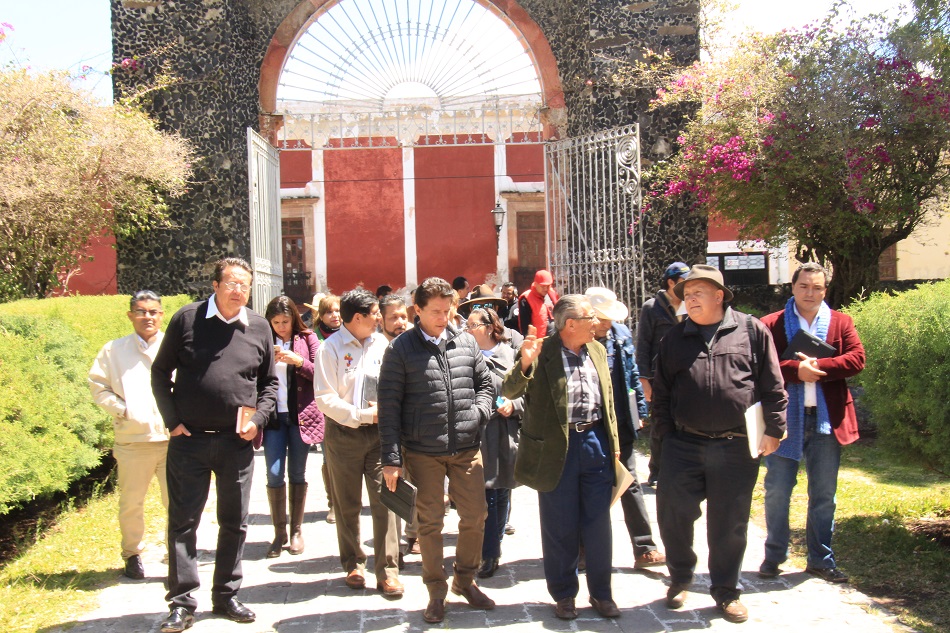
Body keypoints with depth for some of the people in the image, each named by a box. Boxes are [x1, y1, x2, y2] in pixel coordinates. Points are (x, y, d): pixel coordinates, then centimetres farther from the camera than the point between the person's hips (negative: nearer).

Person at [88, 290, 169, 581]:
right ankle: (133, 554, 28)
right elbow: (98, 386, 8)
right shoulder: (114, 350, 8)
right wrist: (122, 409, -5)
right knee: (131, 502, 9)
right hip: (132, 440, 1)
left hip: (173, 437, -1)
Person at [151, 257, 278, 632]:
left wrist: (258, 419, -3)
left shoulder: (259, 328, 3)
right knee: (183, 522, 3)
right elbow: (160, 372, 4)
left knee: (235, 522, 11)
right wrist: (172, 421, -4)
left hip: (237, 442, 2)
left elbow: (269, 383, 11)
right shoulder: (187, 319, -3)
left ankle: (226, 596, 25)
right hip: (189, 440, -2)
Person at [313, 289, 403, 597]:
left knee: (385, 499, -5)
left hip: (379, 432, 2)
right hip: (344, 433, -2)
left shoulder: (381, 343, 5)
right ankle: (354, 565, 26)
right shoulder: (331, 348, -7)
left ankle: (387, 570, 2)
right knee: (348, 505, 9)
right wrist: (363, 415, -15)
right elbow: (325, 399, -11)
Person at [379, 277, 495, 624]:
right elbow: (389, 405, -5)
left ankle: (465, 580, 31)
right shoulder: (401, 349, -5)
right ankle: (436, 591, 24)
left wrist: (477, 414, -4)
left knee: (475, 516, 9)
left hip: (466, 448, 3)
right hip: (423, 452, -3)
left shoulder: (466, 342, 6)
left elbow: (485, 383, 16)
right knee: (429, 522, 8)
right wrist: (391, 458, -8)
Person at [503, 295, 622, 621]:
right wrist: (524, 362, -33)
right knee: (560, 527, 8)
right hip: (557, 448, -4)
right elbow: (509, 391, -14)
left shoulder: (597, 351, 8)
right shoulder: (541, 353, -10)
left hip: (595, 442, 4)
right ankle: (564, 594, 25)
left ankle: (601, 592, 26)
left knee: (598, 523, 11)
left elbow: (608, 399, 15)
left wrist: (613, 442, 12)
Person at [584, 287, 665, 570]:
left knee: (630, 484, 8)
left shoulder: (621, 335, 2)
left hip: (620, 424, 4)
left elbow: (632, 374, 12)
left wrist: (640, 410, 11)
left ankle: (644, 549, 13)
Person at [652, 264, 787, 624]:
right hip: (683, 446, 2)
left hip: (736, 448, -2)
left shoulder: (752, 331, 2)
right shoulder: (674, 338, 9)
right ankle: (680, 579, 28)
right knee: (674, 515, 4)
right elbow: (661, 391, 12)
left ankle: (725, 591, 26)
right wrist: (666, 435, 6)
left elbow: (772, 386, 2)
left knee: (729, 524, 8)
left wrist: (774, 430, -2)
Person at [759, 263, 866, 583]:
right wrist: (796, 370, -23)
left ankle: (821, 559, 24)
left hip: (826, 420, 2)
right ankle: (774, 556, 21)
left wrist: (818, 367, -18)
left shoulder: (841, 322, 7)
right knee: (777, 492, 6)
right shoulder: (771, 325, -1)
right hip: (784, 419, -2)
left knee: (824, 494, 11)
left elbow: (857, 358, -6)